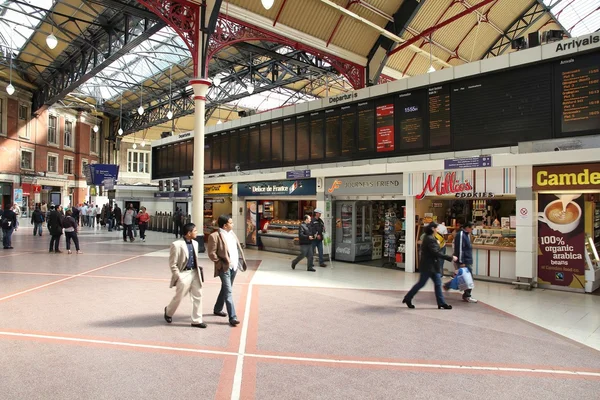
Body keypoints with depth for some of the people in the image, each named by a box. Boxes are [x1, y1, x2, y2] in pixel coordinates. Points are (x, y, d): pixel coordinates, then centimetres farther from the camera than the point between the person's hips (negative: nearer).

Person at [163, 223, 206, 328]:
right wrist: (178, 277, -15)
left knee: (198, 296, 7)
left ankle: (196, 320, 17)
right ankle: (168, 312, 38)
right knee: (178, 297, 8)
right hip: (183, 274, -6)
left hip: (195, 273, 6)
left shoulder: (195, 243, 6)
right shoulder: (177, 245, -16)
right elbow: (172, 264, -13)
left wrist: (198, 270, 11)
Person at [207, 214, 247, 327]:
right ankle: (232, 317, -7)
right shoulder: (215, 236, -13)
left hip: (234, 266, 8)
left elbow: (238, 248, 19)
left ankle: (217, 309, 37)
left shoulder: (231, 233, 12)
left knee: (225, 289, 20)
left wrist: (242, 261, 11)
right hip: (224, 267, -8)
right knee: (228, 292, -9)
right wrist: (221, 263, -14)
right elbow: (211, 253, -14)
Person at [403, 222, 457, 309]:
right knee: (421, 283, 0)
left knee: (438, 283, 8)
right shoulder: (430, 239, -20)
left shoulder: (428, 238, 12)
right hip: (428, 266, -10)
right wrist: (451, 258, -23)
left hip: (432, 266, 10)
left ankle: (441, 303, 12)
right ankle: (408, 298, 13)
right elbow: (437, 253, -25)